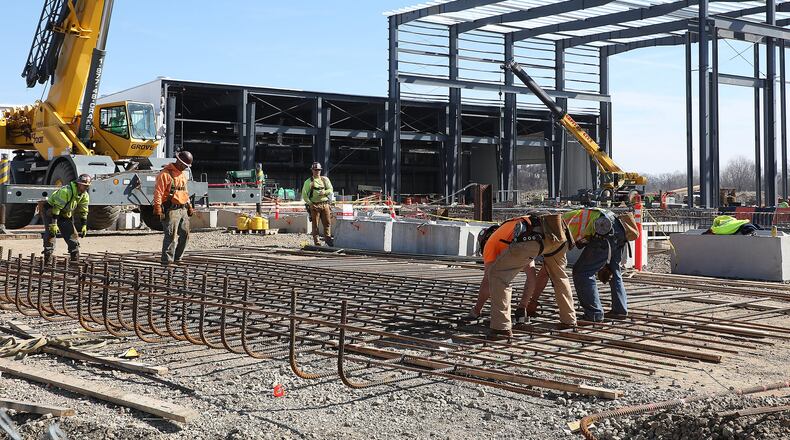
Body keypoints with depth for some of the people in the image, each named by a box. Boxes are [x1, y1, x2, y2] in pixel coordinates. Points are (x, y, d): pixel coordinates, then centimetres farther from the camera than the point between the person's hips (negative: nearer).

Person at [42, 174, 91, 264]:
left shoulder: (85, 196, -7)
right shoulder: (66, 191, -31)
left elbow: (83, 212, 4)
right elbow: (56, 208, -33)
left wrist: (84, 226, -1)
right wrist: (53, 224, -35)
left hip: (65, 215, 7)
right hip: (50, 210, -7)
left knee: (73, 235, 2)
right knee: (51, 234, -18)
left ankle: (75, 261, 10)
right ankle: (47, 262, -18)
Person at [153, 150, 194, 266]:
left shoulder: (184, 174, 18)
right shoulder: (165, 174, -10)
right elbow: (158, 192, -14)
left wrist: (189, 206, 25)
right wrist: (157, 208, -19)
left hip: (183, 209, 9)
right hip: (171, 210, -9)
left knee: (184, 234, 9)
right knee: (171, 236, -11)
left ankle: (177, 258, 19)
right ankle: (166, 261, -7)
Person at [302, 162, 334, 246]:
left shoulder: (325, 179, 12)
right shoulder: (308, 182, 3)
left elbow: (330, 190, 8)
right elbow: (304, 194, 0)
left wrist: (324, 192, -13)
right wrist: (310, 203, -10)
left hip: (325, 204, 3)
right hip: (314, 205, -3)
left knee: (327, 222, 1)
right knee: (315, 224, -1)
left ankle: (327, 237, 14)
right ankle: (316, 241, 3)